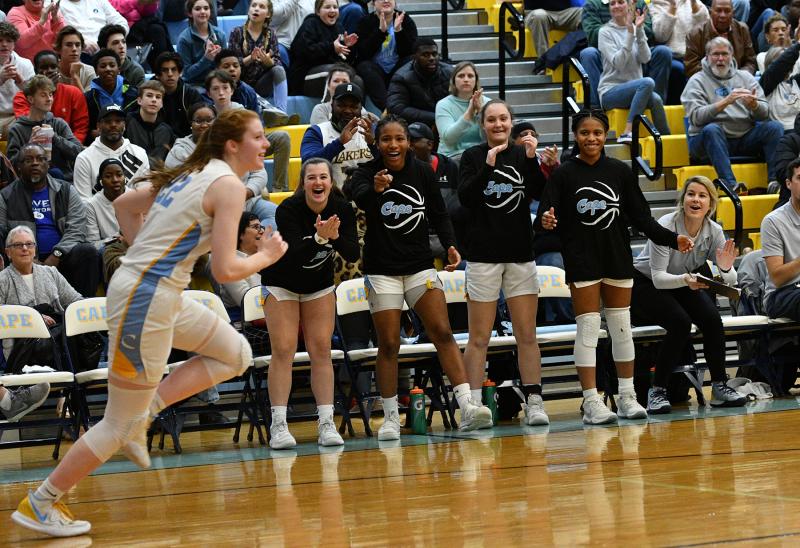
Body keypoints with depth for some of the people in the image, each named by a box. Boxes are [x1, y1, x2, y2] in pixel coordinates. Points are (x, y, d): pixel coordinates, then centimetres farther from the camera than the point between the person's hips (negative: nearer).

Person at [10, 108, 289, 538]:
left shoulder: (194, 174, 14)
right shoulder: (228, 185, -13)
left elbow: (124, 205, 25)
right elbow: (224, 270, -18)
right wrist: (266, 256, -1)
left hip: (158, 292, 10)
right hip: (147, 299, -10)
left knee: (235, 356, 18)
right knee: (119, 425, 0)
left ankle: (143, 413, 10)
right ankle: (39, 504, 9)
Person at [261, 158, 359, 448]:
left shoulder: (342, 208, -15)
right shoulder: (288, 209, -26)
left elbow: (353, 254, -20)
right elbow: (295, 255, -34)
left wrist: (335, 236, -38)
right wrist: (319, 237, -50)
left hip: (320, 285, 3)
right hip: (281, 283, -3)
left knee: (321, 351, -3)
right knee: (283, 351, -10)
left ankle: (327, 424, -3)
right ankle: (278, 426, -10)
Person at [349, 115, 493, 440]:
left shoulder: (422, 172, 1)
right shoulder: (367, 173, -8)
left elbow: (439, 214, 8)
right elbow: (359, 198, -30)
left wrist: (450, 245, -10)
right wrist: (375, 188, -52)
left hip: (420, 265, 2)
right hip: (382, 269, -2)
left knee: (443, 333, -8)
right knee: (389, 345, -2)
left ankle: (467, 407, -14)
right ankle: (391, 417, 8)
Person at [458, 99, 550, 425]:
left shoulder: (523, 154, 8)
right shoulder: (473, 156, 2)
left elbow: (541, 194, -5)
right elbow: (465, 197, -12)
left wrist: (532, 160, -18)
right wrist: (488, 165, -22)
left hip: (521, 253, 2)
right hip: (483, 254, -2)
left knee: (527, 334, 2)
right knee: (479, 338, -1)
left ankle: (533, 402, 5)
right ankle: (473, 407, 0)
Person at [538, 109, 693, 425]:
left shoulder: (620, 171, 4)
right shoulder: (564, 174, -3)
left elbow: (641, 217, 5)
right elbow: (548, 216, -9)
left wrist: (672, 239, -4)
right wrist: (546, 221, -33)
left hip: (618, 258, 3)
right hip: (582, 260, -3)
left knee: (621, 327, 9)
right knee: (587, 329, -4)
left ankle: (627, 398, 18)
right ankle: (591, 403, -1)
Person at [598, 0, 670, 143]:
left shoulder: (636, 29, 12)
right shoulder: (605, 32, -1)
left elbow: (645, 58, -4)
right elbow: (618, 64, -15)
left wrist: (639, 30, -12)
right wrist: (630, 33, -18)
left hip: (635, 90, 4)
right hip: (610, 92, -4)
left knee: (655, 99, -29)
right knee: (648, 82, -32)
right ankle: (627, 133, -34)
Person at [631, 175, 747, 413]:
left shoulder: (714, 231, -11)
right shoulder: (665, 226, -25)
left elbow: (731, 281, -10)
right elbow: (658, 277, -28)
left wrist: (725, 269, -34)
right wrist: (685, 280, -47)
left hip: (683, 286, 5)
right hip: (645, 284, -5)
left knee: (712, 319, -24)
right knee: (680, 322, -31)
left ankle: (719, 386, -13)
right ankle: (657, 391, -22)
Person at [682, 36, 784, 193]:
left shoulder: (745, 77, 16)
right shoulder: (697, 81, 6)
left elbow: (764, 114, 5)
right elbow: (696, 117, -12)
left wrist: (753, 105, -19)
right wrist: (726, 101, -22)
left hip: (745, 137, 4)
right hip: (713, 139, -4)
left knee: (775, 127, -18)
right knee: (712, 129, -35)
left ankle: (775, 180, -28)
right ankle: (730, 183, -46)